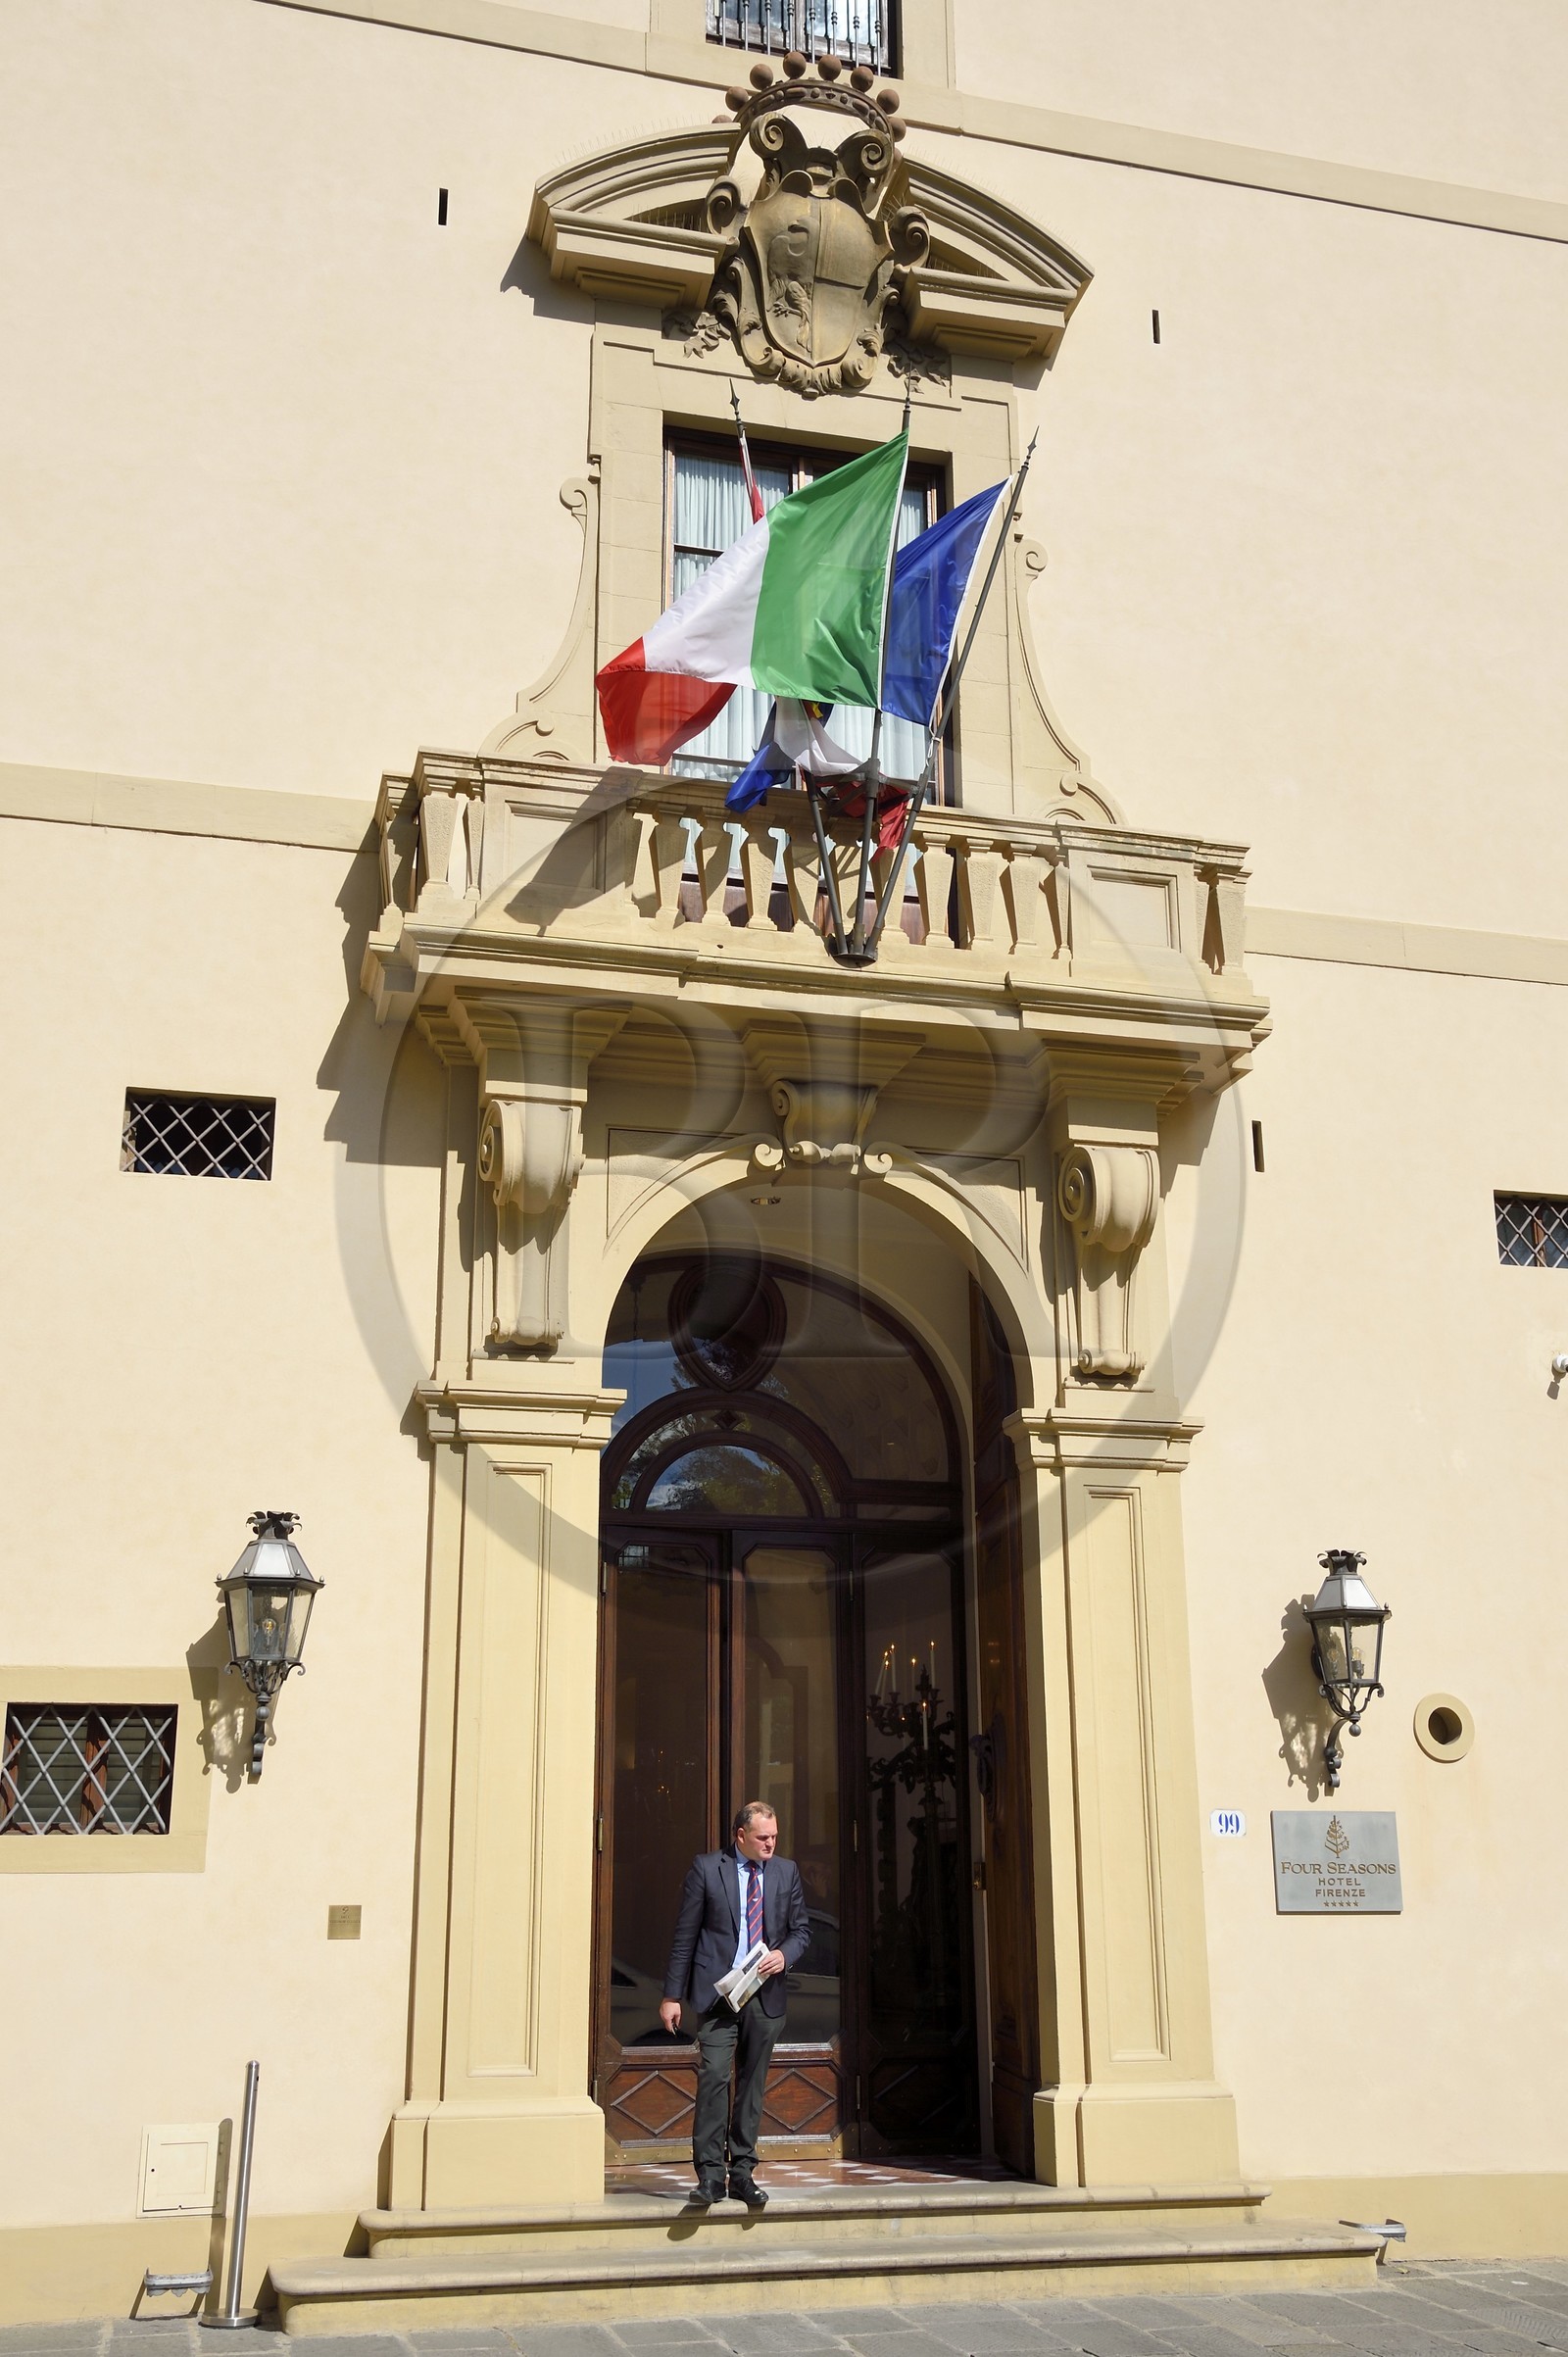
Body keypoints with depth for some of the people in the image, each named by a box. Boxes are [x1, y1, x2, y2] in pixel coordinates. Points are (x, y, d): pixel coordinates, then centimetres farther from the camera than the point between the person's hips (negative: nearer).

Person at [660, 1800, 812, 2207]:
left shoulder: (786, 1871, 9)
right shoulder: (706, 1868, -1)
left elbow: (802, 1928, 15)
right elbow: (685, 1935, 1)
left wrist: (785, 1954, -7)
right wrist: (673, 1994, -2)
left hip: (765, 1994, 3)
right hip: (717, 1992, -3)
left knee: (753, 2085, 7)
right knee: (713, 2077, -13)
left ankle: (742, 2173, 15)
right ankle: (710, 2173, -7)